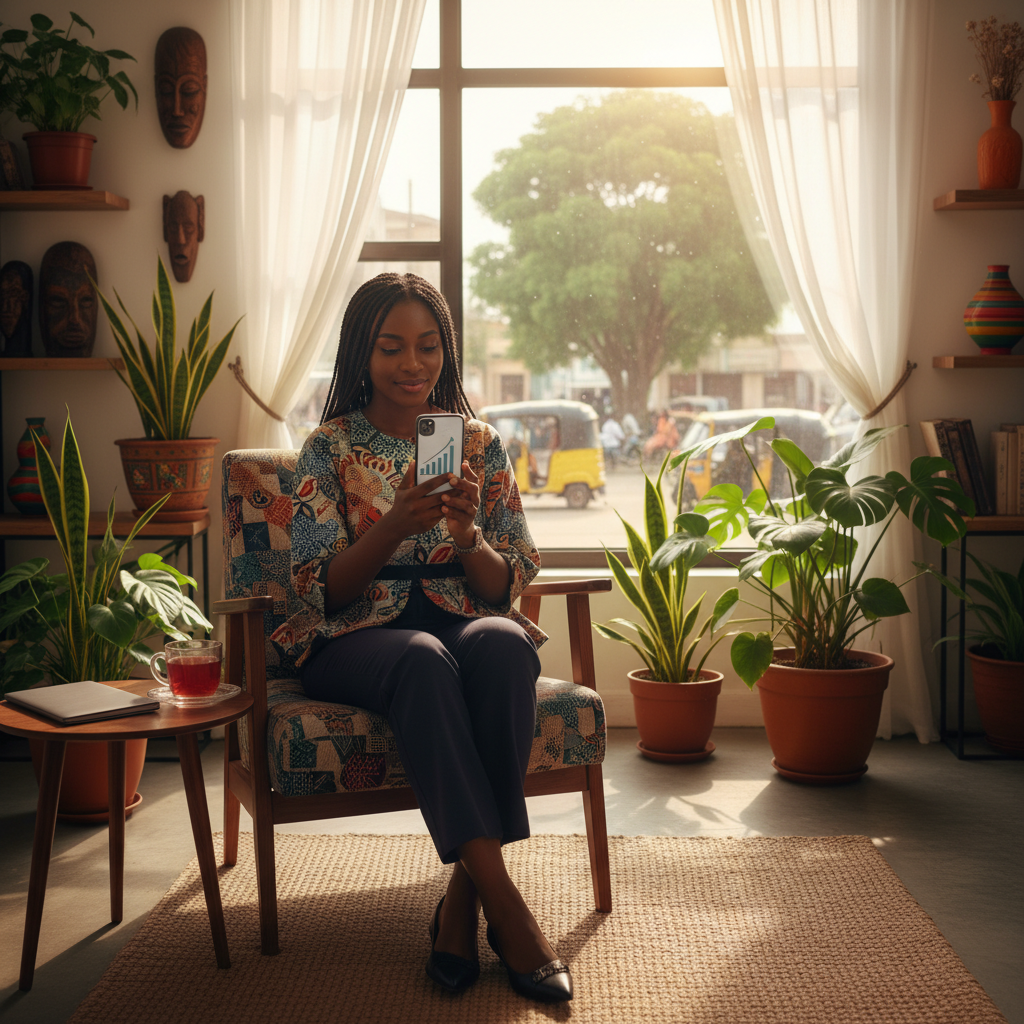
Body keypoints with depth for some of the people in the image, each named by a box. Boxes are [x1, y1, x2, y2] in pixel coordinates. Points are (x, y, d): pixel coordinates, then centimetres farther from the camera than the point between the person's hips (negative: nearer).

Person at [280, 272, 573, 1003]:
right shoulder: (330, 449, 4)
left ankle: (465, 896, -28)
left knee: (502, 642, -34)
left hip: (466, 622, 2)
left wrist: (468, 534, -17)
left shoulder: (481, 443, 9)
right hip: (358, 640, -2)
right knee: (423, 659, -37)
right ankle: (507, 908, -37)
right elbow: (324, 590, -4)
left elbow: (506, 587, 5)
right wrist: (397, 523, -21)